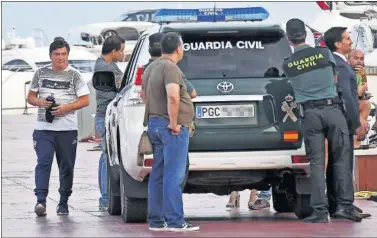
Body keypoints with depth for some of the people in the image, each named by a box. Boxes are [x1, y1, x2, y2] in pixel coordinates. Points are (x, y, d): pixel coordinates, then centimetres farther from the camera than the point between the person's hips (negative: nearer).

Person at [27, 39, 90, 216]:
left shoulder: (74, 75, 3)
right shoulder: (41, 73, 9)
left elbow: (85, 100, 1)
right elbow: (31, 97, 14)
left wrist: (66, 107, -14)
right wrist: (41, 102, -8)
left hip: (67, 129, 0)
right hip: (43, 128, 0)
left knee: (66, 166, 6)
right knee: (43, 162, -13)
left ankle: (63, 202, 16)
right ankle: (41, 200, -19)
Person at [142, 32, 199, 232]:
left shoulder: (152, 67, 15)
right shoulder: (170, 67, -15)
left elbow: (144, 94, 28)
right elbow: (173, 96, -29)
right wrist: (174, 123, -21)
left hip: (154, 123, 9)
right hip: (172, 128, -9)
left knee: (158, 175, 11)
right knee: (173, 176, -9)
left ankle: (155, 220, 12)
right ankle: (175, 221, -10)